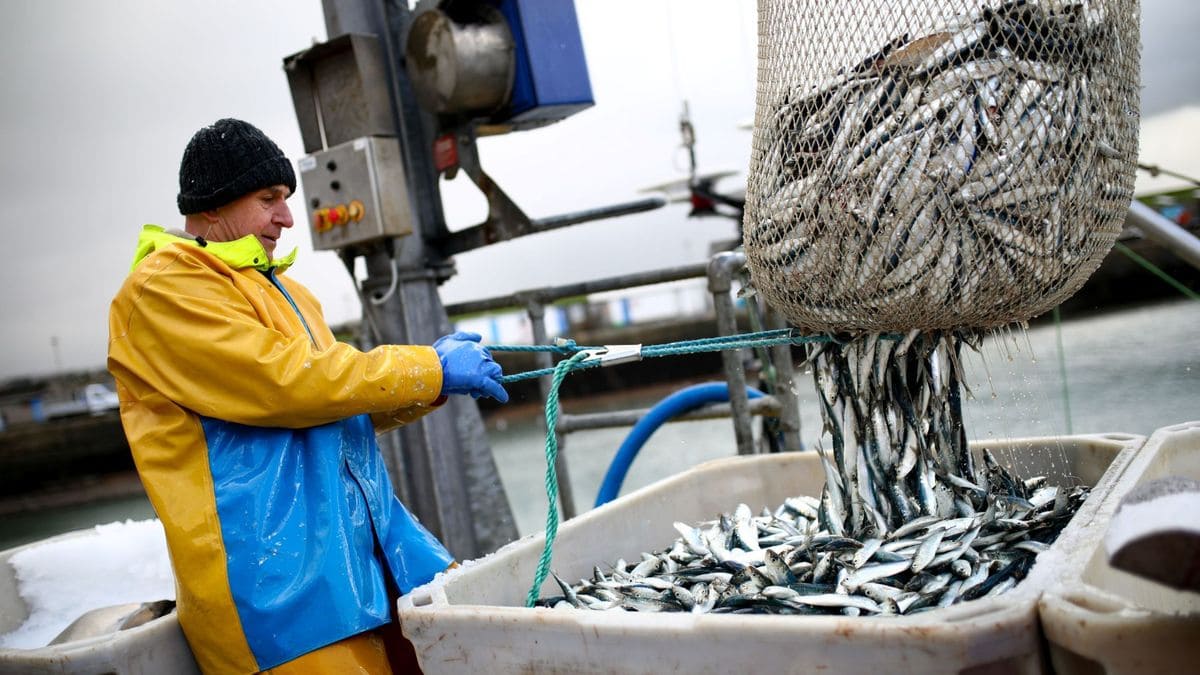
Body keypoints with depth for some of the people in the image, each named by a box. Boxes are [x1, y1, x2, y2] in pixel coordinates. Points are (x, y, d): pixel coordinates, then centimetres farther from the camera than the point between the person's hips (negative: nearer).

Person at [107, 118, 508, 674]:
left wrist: (431, 382, 8)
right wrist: (429, 368, -10)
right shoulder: (162, 288, -5)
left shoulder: (284, 291, 21)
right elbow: (283, 381, -17)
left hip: (368, 541, 8)